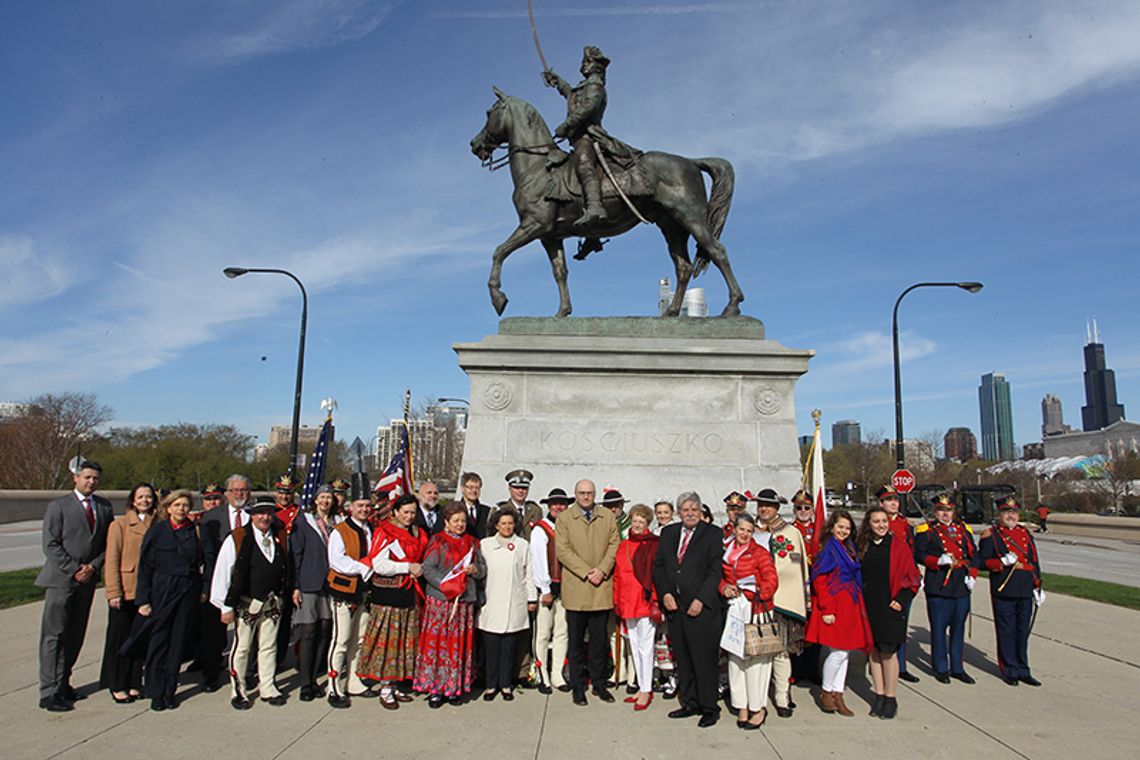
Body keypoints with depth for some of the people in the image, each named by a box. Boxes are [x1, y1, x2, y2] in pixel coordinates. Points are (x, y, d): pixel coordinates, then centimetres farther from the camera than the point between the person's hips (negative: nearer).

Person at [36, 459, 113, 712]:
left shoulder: (104, 507, 9)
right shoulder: (58, 506, -3)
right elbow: (50, 545, -7)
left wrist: (93, 566, -5)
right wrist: (73, 570, -12)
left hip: (87, 579, 5)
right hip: (60, 579, -5)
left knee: (75, 635, 9)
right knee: (54, 635, -3)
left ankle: (62, 684, 20)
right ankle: (49, 693, 1)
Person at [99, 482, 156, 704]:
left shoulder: (156, 525, 6)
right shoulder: (120, 525, -4)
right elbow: (112, 560, -6)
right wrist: (114, 592, -11)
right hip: (124, 590, -3)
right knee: (120, 637, 6)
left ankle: (134, 683, 22)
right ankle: (117, 686, 18)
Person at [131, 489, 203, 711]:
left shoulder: (195, 531, 4)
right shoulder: (157, 531, -1)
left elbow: (200, 562, 8)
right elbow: (145, 566, -2)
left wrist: (200, 591, 0)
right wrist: (143, 600, -6)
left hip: (187, 592, 2)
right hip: (162, 591, -2)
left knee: (177, 642, 7)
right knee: (158, 642, 3)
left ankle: (170, 691, 18)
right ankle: (156, 693, 15)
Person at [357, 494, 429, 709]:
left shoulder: (418, 533, 13)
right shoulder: (384, 532, -9)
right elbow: (379, 564, -17)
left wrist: (420, 569, 4)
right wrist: (408, 567, -17)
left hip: (409, 594, 7)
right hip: (388, 594, -7)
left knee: (406, 640, 10)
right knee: (386, 639, -2)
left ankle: (394, 685, 22)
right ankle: (385, 690, 7)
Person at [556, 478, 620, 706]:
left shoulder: (608, 517, 10)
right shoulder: (564, 518, 2)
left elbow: (614, 546, 5)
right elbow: (563, 551, -6)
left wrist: (602, 570, -10)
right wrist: (586, 572, -13)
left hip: (602, 588, 2)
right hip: (575, 589, -2)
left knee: (600, 640, 9)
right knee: (576, 641, 6)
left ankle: (599, 683, 22)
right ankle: (578, 687, 16)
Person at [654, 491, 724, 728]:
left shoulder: (713, 533, -2)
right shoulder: (668, 533, 12)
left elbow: (716, 571, -7)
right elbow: (658, 566, 11)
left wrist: (701, 600, -14)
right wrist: (664, 593, -2)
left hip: (701, 608, -4)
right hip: (674, 606, 5)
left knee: (704, 659, 1)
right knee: (682, 659, 10)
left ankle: (709, 708, 13)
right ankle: (690, 703, 22)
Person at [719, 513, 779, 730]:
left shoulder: (759, 552, -4)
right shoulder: (726, 553, 10)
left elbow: (771, 581, -7)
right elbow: (720, 576, 17)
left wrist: (755, 595, -16)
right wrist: (724, 588, -3)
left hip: (757, 610, -5)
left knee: (756, 658, -2)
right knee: (735, 657, 6)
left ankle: (759, 707, 11)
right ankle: (742, 706, 17)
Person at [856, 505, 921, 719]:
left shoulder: (898, 545, -4)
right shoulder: (862, 546, 6)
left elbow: (912, 576, -2)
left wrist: (902, 600, -10)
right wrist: (859, 600, 4)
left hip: (890, 607, -3)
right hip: (869, 606, 3)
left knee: (888, 652, 0)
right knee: (874, 650, 9)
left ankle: (890, 699, 12)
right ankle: (879, 695, 19)